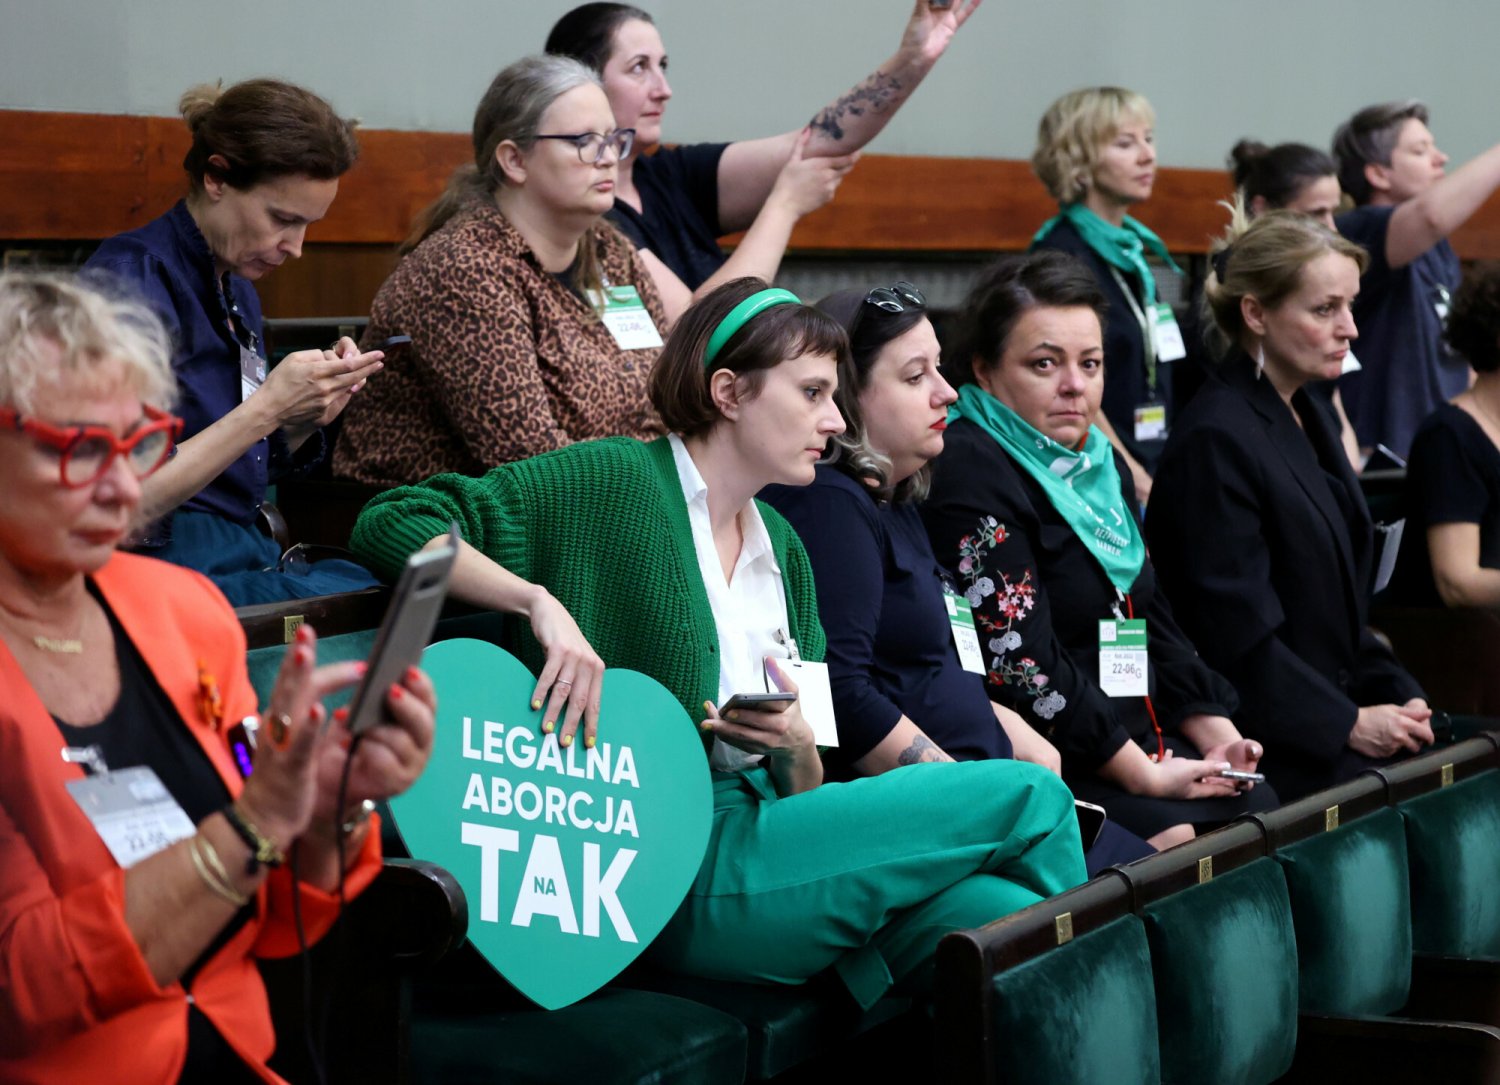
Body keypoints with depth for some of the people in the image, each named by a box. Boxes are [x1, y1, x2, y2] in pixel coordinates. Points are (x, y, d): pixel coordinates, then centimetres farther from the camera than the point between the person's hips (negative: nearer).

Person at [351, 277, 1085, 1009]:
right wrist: (541, 603, -24)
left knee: (1014, 922, -21)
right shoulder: (614, 483, -3)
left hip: (769, 847, 7)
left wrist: (796, 748, -5)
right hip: (680, 879, -7)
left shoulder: (781, 548, 19)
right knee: (1028, 796, -11)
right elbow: (389, 524, -11)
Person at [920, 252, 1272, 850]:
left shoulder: (1101, 465, 18)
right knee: (1184, 841, -28)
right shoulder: (970, 475, -11)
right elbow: (1021, 660, -18)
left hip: (1147, 749, 8)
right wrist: (1143, 775, -16)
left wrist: (1216, 734, 4)